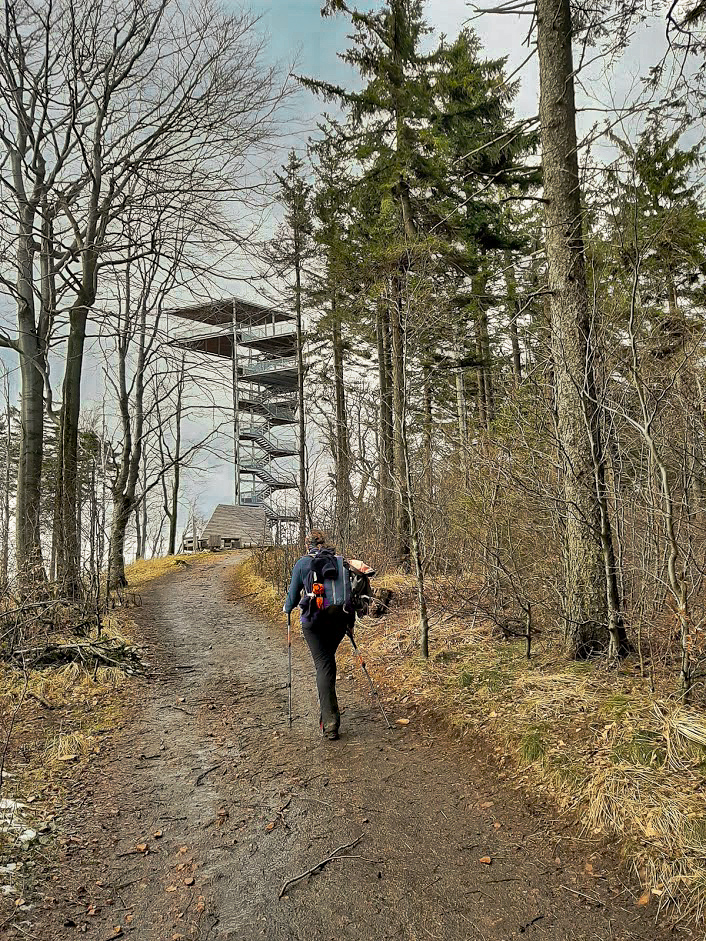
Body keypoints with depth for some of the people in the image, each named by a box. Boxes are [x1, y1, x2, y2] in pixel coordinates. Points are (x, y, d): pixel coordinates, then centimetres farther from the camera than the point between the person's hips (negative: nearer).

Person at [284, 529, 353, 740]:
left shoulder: (302, 563, 4)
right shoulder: (341, 562, 11)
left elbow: (293, 594, 9)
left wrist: (287, 608, 31)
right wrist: (351, 622, 19)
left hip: (314, 620, -3)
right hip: (339, 620, 3)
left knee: (323, 665, -2)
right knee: (327, 659, 23)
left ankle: (330, 721, -11)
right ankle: (326, 709, 33)